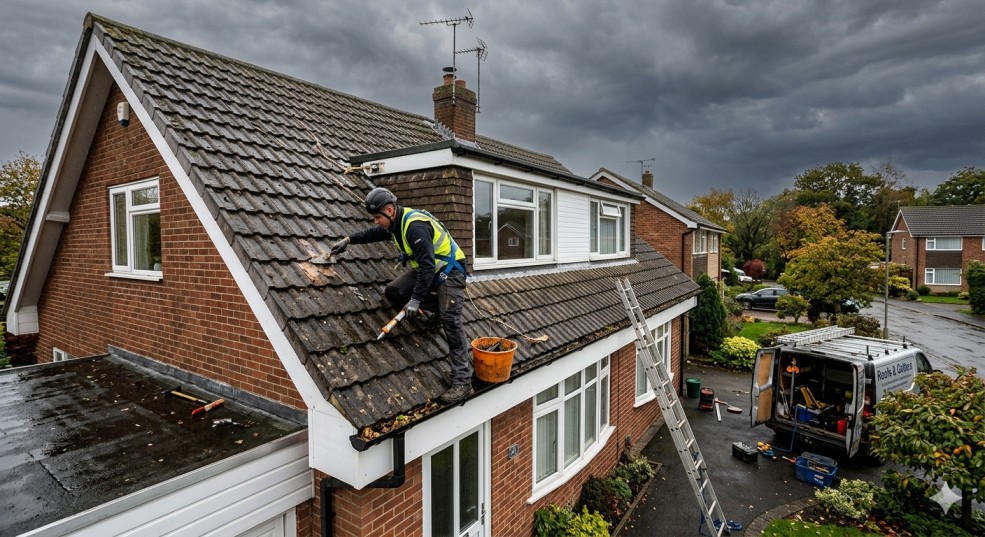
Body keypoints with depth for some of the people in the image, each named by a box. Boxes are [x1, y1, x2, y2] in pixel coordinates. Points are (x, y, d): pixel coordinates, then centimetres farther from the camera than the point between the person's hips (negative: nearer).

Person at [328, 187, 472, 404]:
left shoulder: (415, 226, -29)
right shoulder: (397, 221, 1)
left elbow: (427, 266, -33)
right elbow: (374, 233, 24)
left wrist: (416, 300, -31)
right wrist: (348, 240, 21)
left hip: (449, 271, -9)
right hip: (426, 267, 9)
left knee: (450, 323, -15)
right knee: (393, 292, -1)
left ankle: (463, 382, -9)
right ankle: (440, 305, 12)